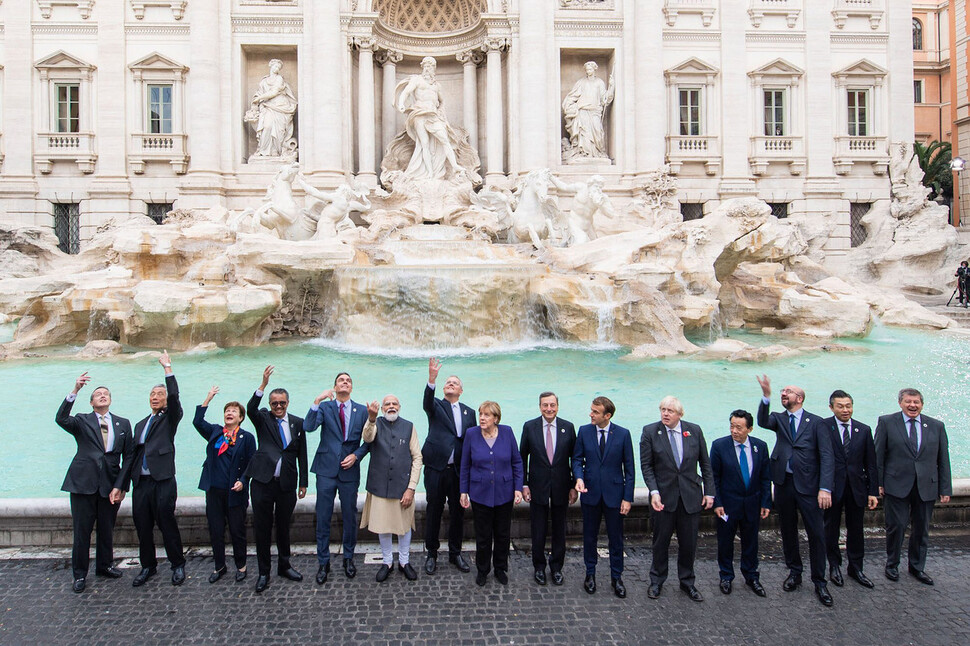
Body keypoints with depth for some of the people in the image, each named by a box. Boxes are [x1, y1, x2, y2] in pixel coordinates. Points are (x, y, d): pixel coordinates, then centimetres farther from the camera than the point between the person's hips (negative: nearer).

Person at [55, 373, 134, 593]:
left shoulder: (123, 424, 9)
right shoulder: (82, 421, 5)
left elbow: (128, 456, 6)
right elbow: (61, 419, -17)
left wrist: (120, 486, -3)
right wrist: (75, 391, -27)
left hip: (111, 485, 2)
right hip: (83, 483, -2)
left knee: (107, 530, 12)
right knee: (81, 531, 3)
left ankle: (104, 566, 30)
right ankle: (79, 575, 16)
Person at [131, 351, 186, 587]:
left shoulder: (170, 419, 4)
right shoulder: (140, 424, 21)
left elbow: (174, 396, -14)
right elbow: (135, 454, 19)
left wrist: (168, 368, -13)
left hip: (163, 481, -5)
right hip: (141, 483, 5)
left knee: (167, 524, -1)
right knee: (142, 526, 9)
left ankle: (178, 565, 12)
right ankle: (148, 566, 23)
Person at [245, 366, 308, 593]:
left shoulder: (297, 423, 7)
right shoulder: (263, 419, 2)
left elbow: (302, 455, 8)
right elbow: (250, 409, -22)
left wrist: (303, 483, 6)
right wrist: (263, 385, -34)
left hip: (287, 484, 2)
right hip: (263, 481, -2)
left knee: (283, 527, 14)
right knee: (262, 528, 5)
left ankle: (284, 566, 30)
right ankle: (263, 572, 17)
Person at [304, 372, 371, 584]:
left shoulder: (361, 411, 6)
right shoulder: (325, 407, 2)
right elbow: (308, 427, -15)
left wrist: (356, 455, -8)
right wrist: (317, 401, -23)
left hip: (349, 471, 1)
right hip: (327, 470, -1)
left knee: (350, 517, 10)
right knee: (323, 518, 3)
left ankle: (348, 558, 27)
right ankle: (323, 562, 16)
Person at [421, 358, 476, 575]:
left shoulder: (469, 412, 13)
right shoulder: (436, 406, 3)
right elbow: (427, 402, -21)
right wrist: (432, 379, -39)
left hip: (459, 470, 3)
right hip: (436, 468, -3)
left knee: (458, 512, 10)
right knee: (434, 511, 5)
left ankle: (455, 553, 25)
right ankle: (431, 555, 19)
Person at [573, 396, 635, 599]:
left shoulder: (623, 434, -7)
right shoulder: (584, 431, -2)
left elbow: (629, 468, -4)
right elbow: (577, 458, 5)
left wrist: (628, 498, -6)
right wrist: (579, 477, -16)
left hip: (614, 494, -1)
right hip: (590, 492, 2)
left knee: (616, 538, 8)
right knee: (589, 536, 12)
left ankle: (616, 577, 24)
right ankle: (590, 574, 29)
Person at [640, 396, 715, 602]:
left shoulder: (694, 431, 0)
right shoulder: (650, 431, -5)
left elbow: (705, 464, 6)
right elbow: (646, 465, -5)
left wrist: (709, 492, 2)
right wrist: (654, 491, -16)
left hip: (691, 496, 2)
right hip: (664, 496, -1)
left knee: (689, 543, 10)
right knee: (661, 541, 10)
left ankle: (687, 582, 29)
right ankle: (657, 581, 27)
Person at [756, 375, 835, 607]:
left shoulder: (815, 422, -1)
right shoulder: (779, 419, 7)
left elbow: (826, 456, -7)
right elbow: (763, 422, -16)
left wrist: (825, 488, -16)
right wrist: (766, 396, -31)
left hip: (808, 484, -3)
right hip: (784, 483, 3)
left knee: (816, 534, 0)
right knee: (788, 531, 13)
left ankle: (819, 582, 13)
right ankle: (794, 573, 30)